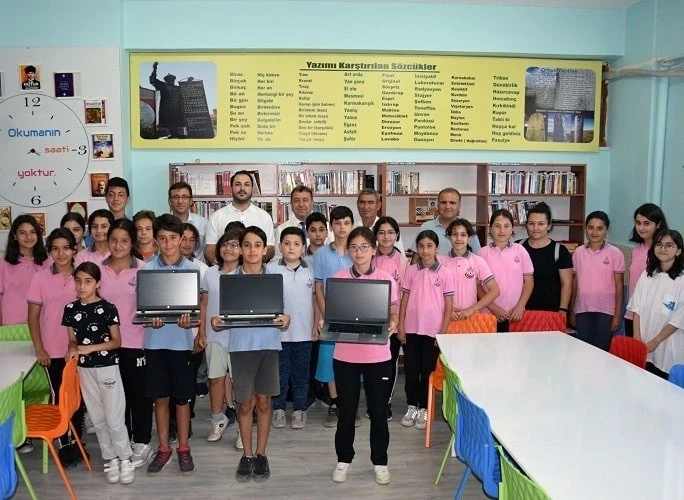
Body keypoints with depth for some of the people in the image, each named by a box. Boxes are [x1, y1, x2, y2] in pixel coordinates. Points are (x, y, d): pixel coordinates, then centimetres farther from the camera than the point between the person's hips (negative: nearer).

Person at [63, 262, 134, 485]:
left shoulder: (107, 308, -11)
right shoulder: (71, 308, 1)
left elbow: (117, 341, -8)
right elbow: (72, 340, 8)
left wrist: (90, 348, -18)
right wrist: (73, 350, -14)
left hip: (107, 367, -4)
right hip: (84, 369, 4)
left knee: (114, 418, -3)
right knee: (97, 418, 12)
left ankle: (125, 459, 14)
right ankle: (110, 458, 25)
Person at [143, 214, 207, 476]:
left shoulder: (193, 269, -2)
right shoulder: (147, 269, 0)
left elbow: (199, 306, 0)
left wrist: (190, 322, -21)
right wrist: (150, 321, -19)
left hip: (182, 341, -1)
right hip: (155, 342, 1)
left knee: (182, 397, 9)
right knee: (160, 397, 10)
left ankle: (183, 449, 22)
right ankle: (163, 449, 24)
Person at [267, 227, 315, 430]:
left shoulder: (311, 269, 2)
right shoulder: (271, 269, -4)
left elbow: (315, 298, 8)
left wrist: (317, 324, 5)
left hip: (304, 332, 1)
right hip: (278, 331, -1)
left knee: (301, 373, 11)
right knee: (280, 373, 10)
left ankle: (299, 409, 24)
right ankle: (279, 409, 24)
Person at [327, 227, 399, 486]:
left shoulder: (386, 278, -2)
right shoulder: (338, 278, -1)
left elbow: (394, 313, 5)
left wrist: (392, 324, -16)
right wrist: (325, 323, -15)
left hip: (378, 356, 0)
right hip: (345, 356, 1)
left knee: (378, 412, 10)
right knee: (346, 412, 11)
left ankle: (380, 462, 28)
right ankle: (343, 460, 30)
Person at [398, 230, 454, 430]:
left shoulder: (445, 273, -4)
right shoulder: (411, 271, 2)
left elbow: (449, 305, -3)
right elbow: (404, 300, 5)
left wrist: (443, 331, -7)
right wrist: (400, 326, 0)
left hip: (433, 331, -2)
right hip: (411, 329, 2)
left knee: (427, 371, 8)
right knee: (410, 370, 9)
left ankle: (424, 409, 22)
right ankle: (411, 407, 23)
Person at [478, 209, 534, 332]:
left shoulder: (519, 250, 4)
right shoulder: (483, 253, 1)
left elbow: (529, 281, 6)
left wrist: (520, 307, -4)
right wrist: (493, 308, -7)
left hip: (516, 314, 1)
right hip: (490, 314, -1)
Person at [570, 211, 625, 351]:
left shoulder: (615, 253, -4)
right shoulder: (578, 252, 4)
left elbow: (619, 286, -2)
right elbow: (575, 283, 9)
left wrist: (618, 314, -5)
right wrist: (571, 310, 8)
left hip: (606, 311, -2)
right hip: (582, 310, 3)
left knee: (602, 350, 3)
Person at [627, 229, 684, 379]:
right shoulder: (646, 275, 7)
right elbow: (636, 308, 5)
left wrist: (655, 342, -10)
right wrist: (637, 338, -3)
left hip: (668, 349, -4)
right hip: (643, 346, 4)